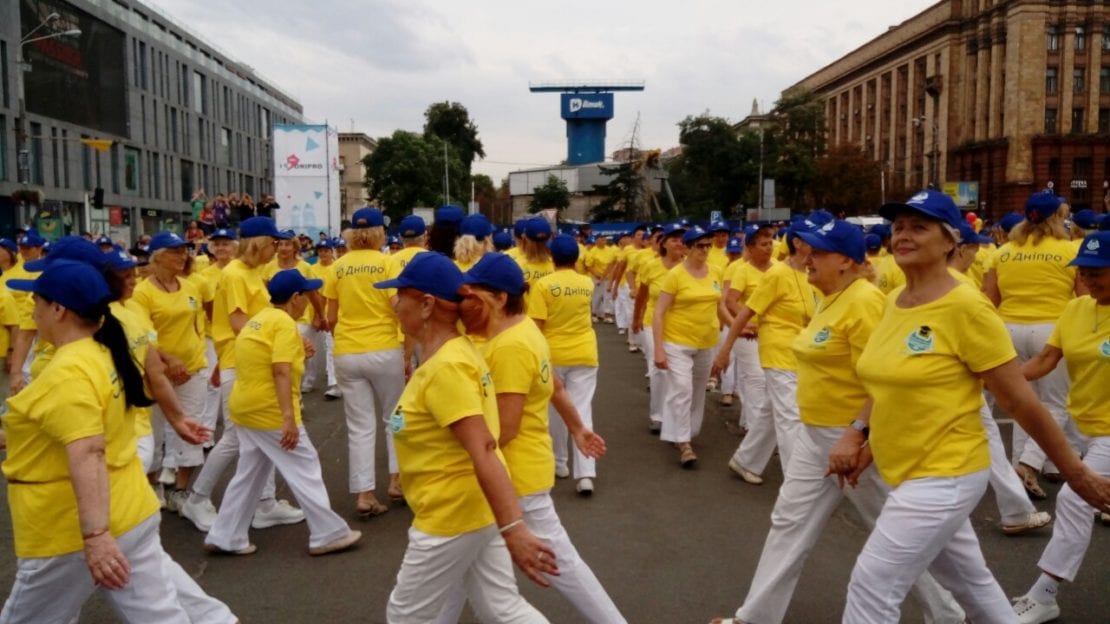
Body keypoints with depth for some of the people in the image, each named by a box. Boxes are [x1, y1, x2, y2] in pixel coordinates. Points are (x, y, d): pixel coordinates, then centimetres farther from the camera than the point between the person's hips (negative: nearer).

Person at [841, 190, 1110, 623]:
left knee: (872, 586, -5)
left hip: (944, 476, -8)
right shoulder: (894, 301, 4)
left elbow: (1020, 400, -14)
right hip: (907, 473, 8)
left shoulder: (966, 307, -18)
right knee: (969, 582, 23)